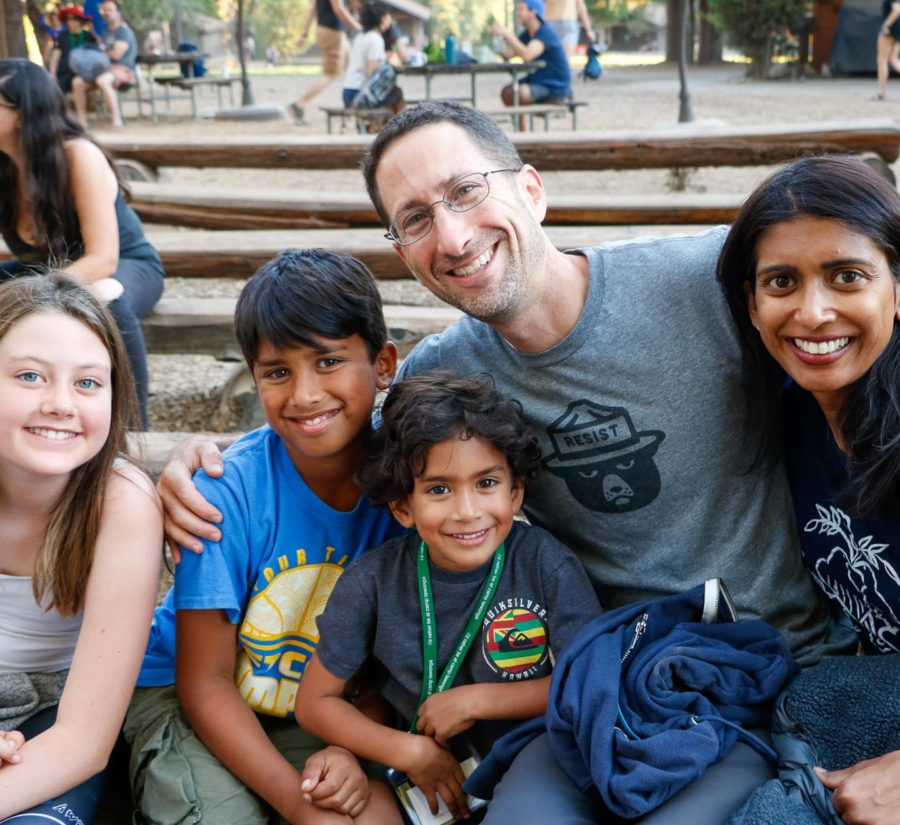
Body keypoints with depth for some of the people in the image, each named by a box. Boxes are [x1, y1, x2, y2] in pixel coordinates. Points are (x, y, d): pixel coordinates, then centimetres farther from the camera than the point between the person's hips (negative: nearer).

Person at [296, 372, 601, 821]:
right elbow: (315, 700, -4)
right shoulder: (373, 581, -12)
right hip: (427, 778, 2)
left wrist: (475, 700, -17)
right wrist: (410, 751, -16)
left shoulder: (544, 562, -15)